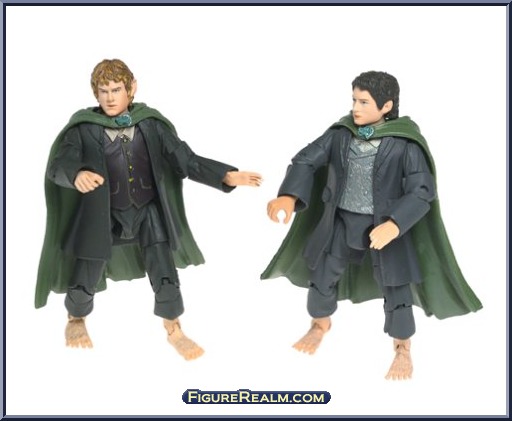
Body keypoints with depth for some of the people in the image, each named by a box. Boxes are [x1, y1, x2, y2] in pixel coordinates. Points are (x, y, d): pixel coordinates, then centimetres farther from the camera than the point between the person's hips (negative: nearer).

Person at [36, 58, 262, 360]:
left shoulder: (150, 123, -7)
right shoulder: (84, 128, -11)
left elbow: (185, 159, -6)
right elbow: (58, 164, -22)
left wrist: (227, 176, -18)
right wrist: (77, 175, -47)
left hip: (147, 211, 1)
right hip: (103, 215, -1)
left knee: (166, 275, 2)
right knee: (85, 279, 10)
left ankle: (174, 330, 28)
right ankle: (77, 320, 45)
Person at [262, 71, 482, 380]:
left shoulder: (405, 143, -19)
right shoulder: (341, 133, -8)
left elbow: (422, 191, -18)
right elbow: (306, 160, -7)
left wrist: (394, 224, -32)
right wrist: (289, 196, -24)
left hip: (385, 225, -4)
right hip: (342, 220, 4)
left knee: (395, 286, 7)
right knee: (322, 273, 17)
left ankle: (403, 349, 32)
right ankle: (321, 324, 47)